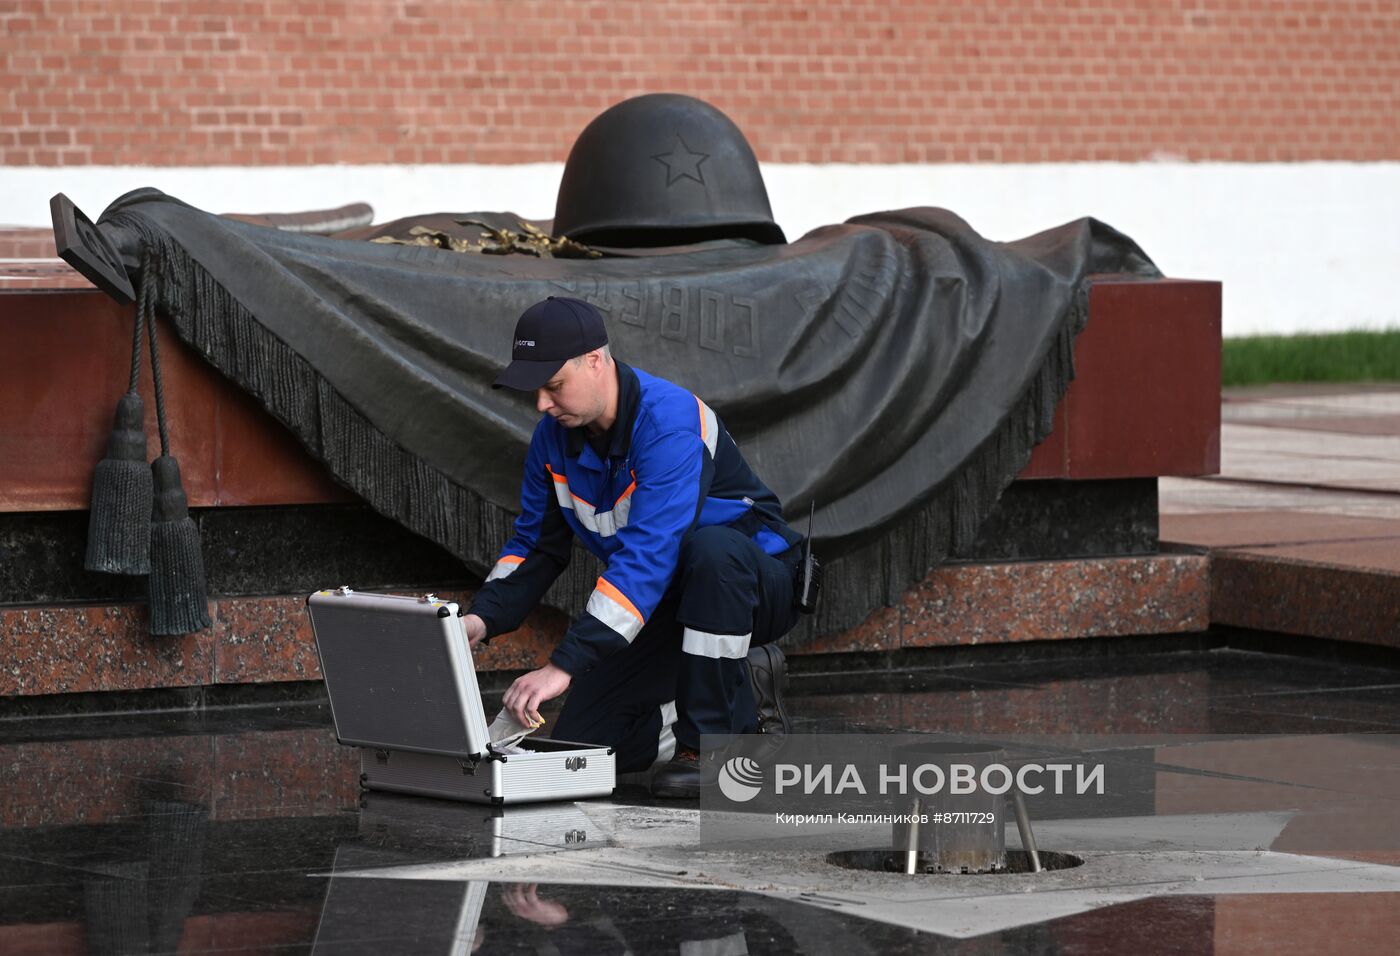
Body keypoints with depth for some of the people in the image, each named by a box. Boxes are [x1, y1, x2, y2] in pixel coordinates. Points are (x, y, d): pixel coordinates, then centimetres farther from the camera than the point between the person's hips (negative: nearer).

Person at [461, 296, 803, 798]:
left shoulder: (669, 421, -31)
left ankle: (706, 743, -28)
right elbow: (536, 544, 4)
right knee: (579, 745, -8)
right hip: (664, 604, 7)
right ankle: (742, 707, 10)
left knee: (712, 547, -43)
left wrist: (564, 665, -44)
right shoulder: (555, 436, -5)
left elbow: (647, 556, -39)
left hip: (753, 581, -7)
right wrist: (484, 618, -17)